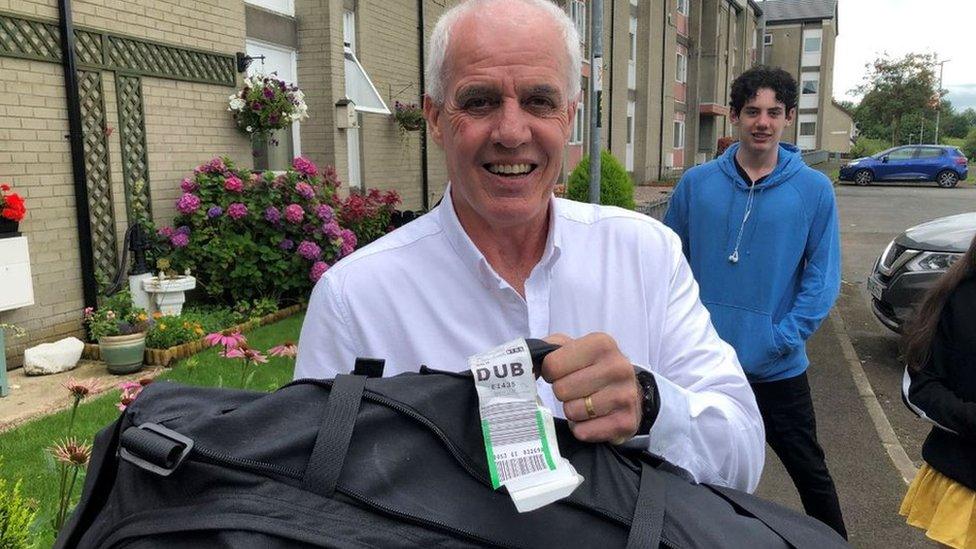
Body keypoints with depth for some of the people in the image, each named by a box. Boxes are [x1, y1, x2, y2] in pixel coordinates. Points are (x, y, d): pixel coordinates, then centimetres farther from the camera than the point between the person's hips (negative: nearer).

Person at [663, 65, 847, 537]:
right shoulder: (697, 183, -2)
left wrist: (784, 338, -15)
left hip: (778, 370, -1)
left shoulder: (814, 190, -5)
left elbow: (823, 276, -6)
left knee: (809, 471, 14)